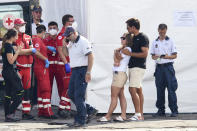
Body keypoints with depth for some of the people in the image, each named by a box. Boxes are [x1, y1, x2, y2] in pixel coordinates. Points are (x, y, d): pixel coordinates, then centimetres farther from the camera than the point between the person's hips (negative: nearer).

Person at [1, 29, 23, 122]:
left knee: (8, 94, 9)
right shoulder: (9, 46, -15)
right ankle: (10, 113, -8)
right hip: (10, 71, -10)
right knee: (19, 92, -5)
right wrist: (17, 52, -13)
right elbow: (11, 60, -19)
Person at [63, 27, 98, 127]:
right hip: (75, 71, 9)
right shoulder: (71, 43, 15)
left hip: (82, 70, -9)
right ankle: (90, 110, 19)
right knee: (71, 94, 9)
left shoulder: (83, 42, -12)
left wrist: (88, 72, -22)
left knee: (79, 96, -9)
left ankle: (80, 121, -3)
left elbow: (90, 57, -17)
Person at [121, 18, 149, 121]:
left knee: (132, 90, -16)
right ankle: (140, 115, 10)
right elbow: (125, 47, 25)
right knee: (138, 91, 8)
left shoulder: (143, 38, -11)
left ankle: (137, 114, -16)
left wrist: (129, 53, -17)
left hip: (138, 67, -9)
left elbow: (145, 54, -18)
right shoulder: (133, 38, 17)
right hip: (133, 66, 9)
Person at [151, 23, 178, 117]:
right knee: (160, 90, 4)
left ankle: (174, 110, -6)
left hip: (168, 66, -3)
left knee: (171, 89, -8)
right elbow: (152, 56, 15)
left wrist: (167, 56, -16)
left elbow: (175, 55, 2)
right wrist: (155, 57, -7)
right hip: (159, 67, 3)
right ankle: (161, 110, 9)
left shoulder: (170, 41, 3)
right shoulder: (155, 42, 13)